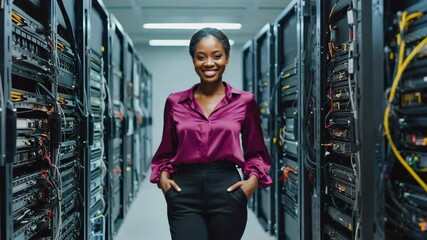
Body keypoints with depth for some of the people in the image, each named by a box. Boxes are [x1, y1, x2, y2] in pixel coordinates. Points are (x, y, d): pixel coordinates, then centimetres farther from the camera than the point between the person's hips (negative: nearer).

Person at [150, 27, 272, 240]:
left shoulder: (244, 101, 3)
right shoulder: (175, 102, 6)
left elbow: (255, 151, 10)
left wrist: (253, 179, -7)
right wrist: (162, 175, -2)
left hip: (227, 191, 0)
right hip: (184, 192, 0)